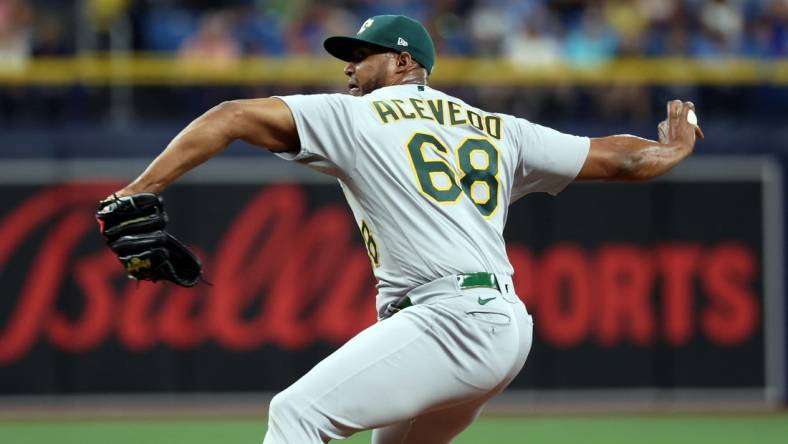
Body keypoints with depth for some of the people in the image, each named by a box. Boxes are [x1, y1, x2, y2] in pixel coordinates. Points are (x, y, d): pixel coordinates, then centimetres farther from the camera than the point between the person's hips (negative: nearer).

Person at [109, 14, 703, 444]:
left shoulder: (354, 117, 6)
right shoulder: (498, 131, 22)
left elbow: (232, 118, -3)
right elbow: (616, 158, 25)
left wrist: (139, 192, -7)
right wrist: (677, 148, 46)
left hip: (451, 321, -8)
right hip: (508, 327, 8)